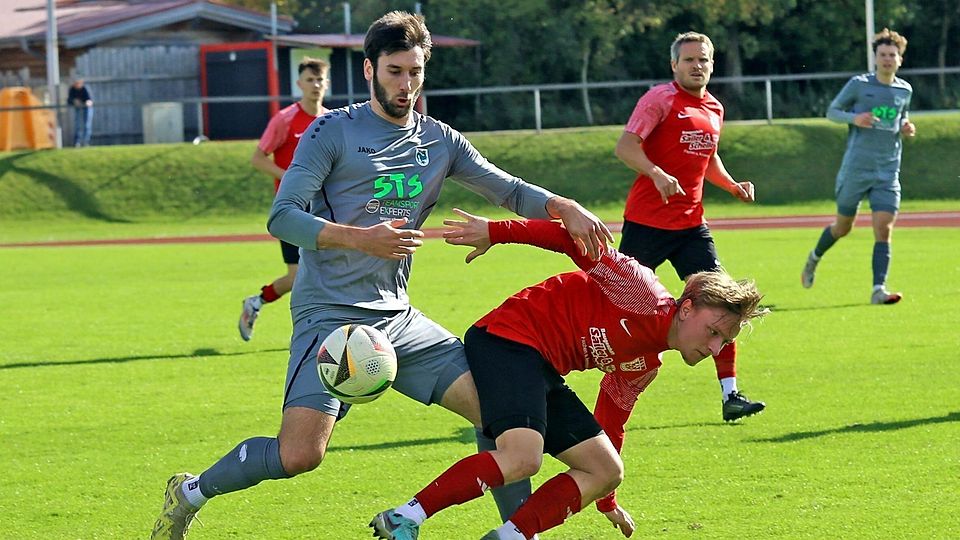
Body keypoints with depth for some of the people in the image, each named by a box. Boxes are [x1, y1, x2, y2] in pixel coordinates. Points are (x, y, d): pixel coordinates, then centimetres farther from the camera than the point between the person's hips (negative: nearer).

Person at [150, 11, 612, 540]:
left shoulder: (440, 140, 11)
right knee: (299, 454, -19)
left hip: (398, 318, 6)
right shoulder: (333, 131, -5)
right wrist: (359, 238, -25)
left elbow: (508, 189, 12)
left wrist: (563, 208, -9)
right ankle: (190, 493, 5)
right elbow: (282, 217, -11)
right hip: (330, 315, -6)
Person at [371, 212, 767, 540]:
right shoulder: (645, 297, -10)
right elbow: (576, 240, -13)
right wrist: (497, 232, -18)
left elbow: (610, 421, 30)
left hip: (543, 373, 11)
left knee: (607, 471, 8)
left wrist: (607, 502, 37)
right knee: (522, 457, -32)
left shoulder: (645, 367, 17)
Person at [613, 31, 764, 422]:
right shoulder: (660, 99, -8)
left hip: (691, 224, 6)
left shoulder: (714, 110, 13)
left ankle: (730, 395, -5)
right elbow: (625, 147, -17)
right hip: (646, 223, -6)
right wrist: (657, 174, -32)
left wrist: (733, 186, 12)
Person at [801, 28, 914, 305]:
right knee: (843, 227, 10)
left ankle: (878, 289, -15)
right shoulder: (858, 84, -4)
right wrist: (854, 118, -17)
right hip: (855, 169, -2)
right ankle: (815, 258, 39)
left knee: (883, 229, -12)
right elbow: (831, 111, 3)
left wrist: (906, 128, 3)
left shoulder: (905, 91, 8)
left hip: (888, 173, 2)